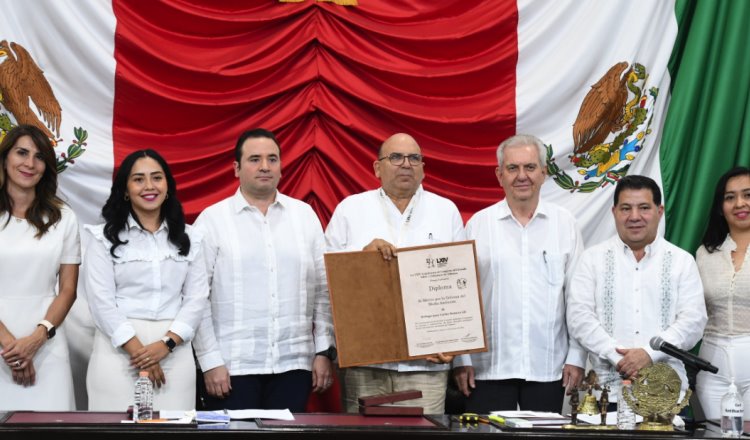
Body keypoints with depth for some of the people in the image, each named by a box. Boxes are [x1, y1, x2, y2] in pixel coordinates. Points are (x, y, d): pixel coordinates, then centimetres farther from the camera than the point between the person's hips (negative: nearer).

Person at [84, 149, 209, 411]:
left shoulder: (189, 238, 12)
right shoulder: (105, 237, 4)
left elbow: (197, 298, 4)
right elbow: (101, 301, -5)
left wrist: (166, 344, -11)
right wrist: (138, 350, -13)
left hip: (174, 352, 2)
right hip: (118, 350, -2)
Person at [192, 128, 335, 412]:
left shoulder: (305, 215, 10)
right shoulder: (212, 220, 2)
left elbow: (324, 290, 9)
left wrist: (324, 352, 3)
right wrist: (210, 361, -6)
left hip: (294, 364, 2)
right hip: (231, 368, -2)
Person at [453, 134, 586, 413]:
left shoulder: (565, 224, 6)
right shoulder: (479, 224, 4)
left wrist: (577, 357, 1)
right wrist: (461, 359, 0)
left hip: (548, 367, 1)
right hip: (489, 366, -1)